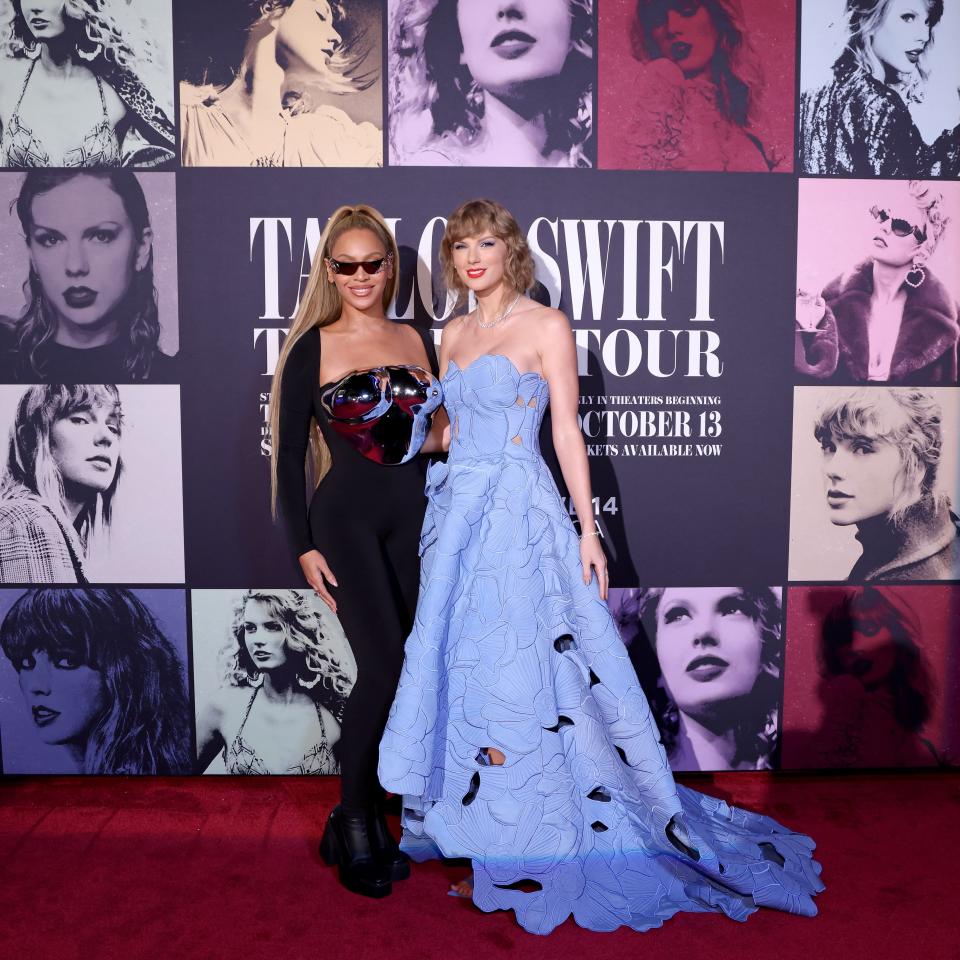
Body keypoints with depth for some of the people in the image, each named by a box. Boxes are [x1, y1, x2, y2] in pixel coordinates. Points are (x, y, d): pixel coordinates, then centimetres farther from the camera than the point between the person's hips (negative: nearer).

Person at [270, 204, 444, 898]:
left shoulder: (420, 340, 10)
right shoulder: (313, 348, -1)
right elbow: (290, 454, -1)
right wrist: (304, 546, -6)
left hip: (413, 517, 4)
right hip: (347, 518, -4)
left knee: (400, 671, 6)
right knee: (385, 665, -12)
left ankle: (369, 815, 24)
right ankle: (354, 822, 9)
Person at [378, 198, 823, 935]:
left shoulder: (547, 326, -4)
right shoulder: (455, 333, 14)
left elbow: (567, 432, -7)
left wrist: (588, 529, -11)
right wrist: (440, 510, 15)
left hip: (519, 514, -6)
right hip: (456, 512, 6)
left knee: (522, 667, -4)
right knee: (454, 663, 10)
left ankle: (544, 842, 13)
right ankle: (465, 819, 28)